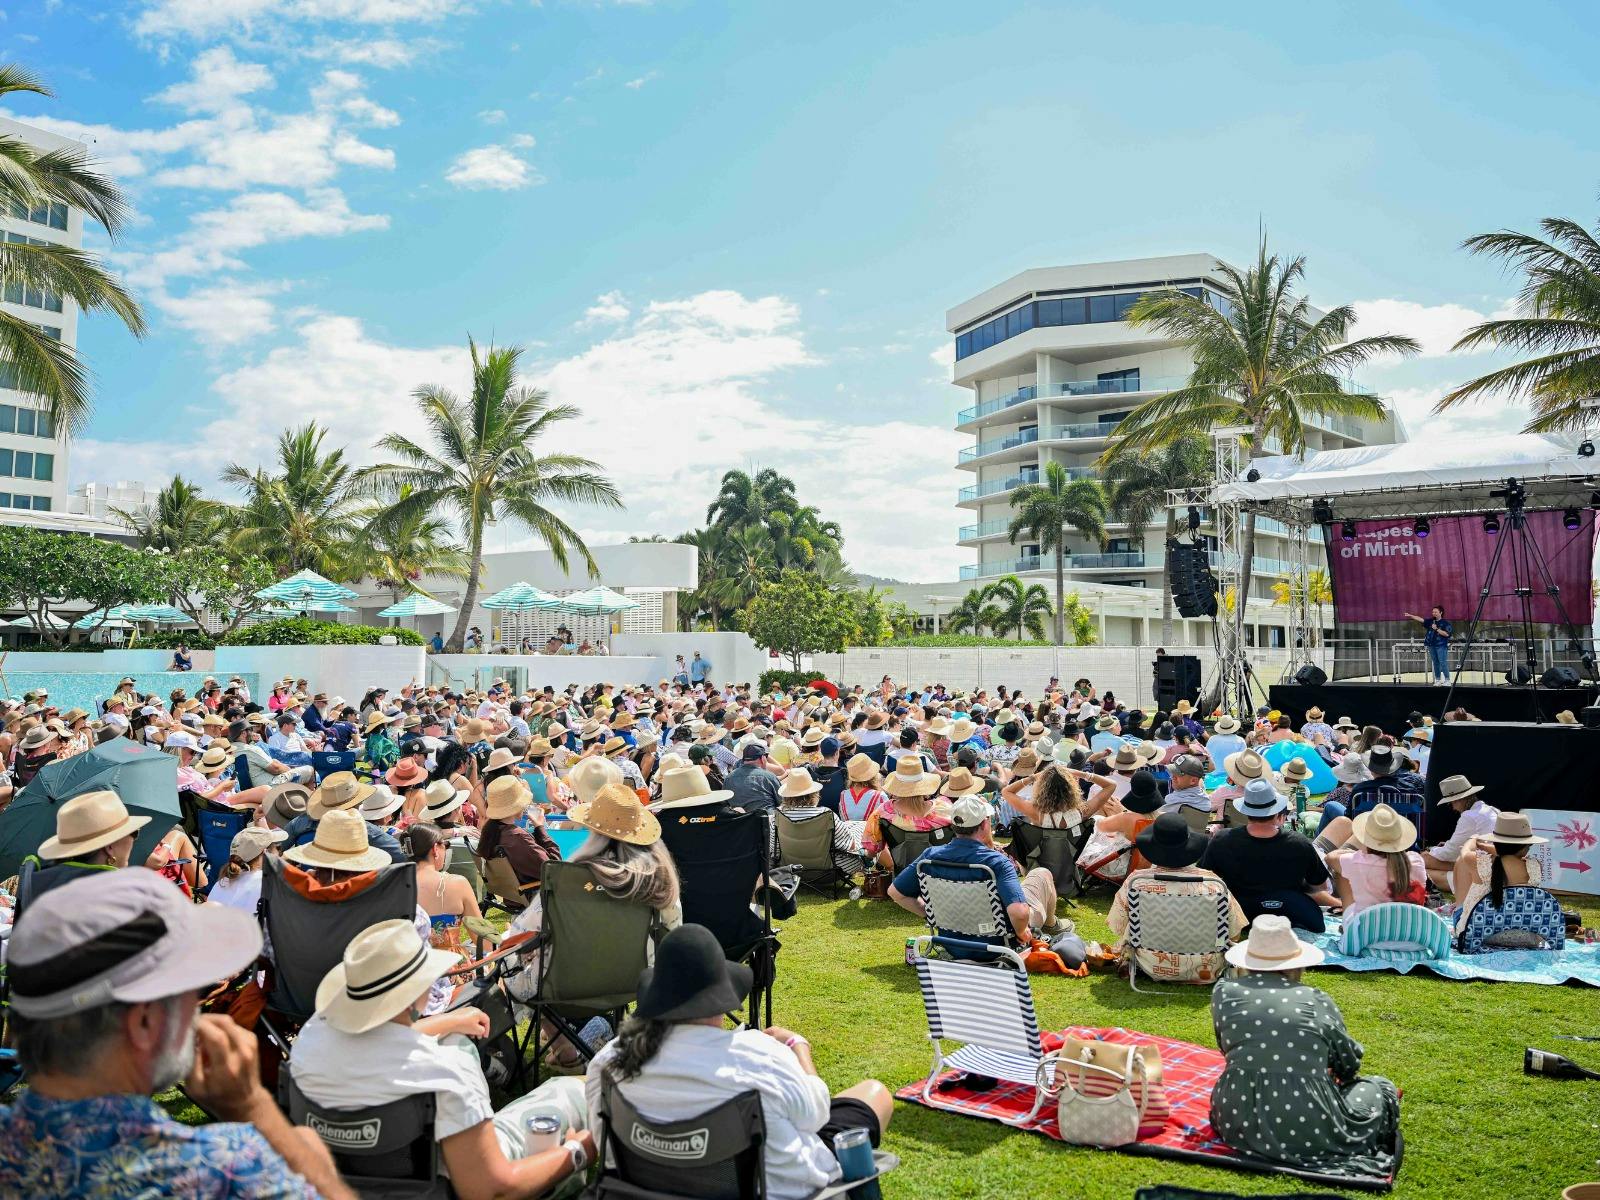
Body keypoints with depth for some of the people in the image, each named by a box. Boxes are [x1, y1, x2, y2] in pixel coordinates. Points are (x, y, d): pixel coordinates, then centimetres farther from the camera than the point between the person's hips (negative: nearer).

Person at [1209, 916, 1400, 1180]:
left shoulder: (1225, 992, 4)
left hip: (1238, 1123, 1)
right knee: (1381, 1088, 24)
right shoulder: (1317, 1000, 0)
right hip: (1310, 1133, 0)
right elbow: (1349, 1064, 15)